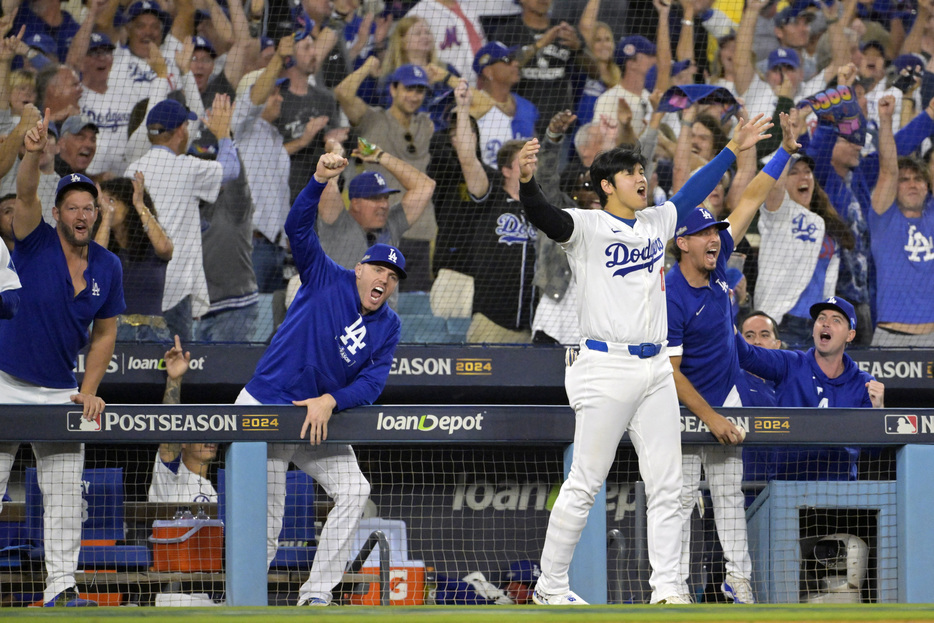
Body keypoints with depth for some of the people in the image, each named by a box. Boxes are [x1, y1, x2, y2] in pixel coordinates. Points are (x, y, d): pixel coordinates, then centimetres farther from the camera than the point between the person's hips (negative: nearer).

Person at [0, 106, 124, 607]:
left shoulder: (107, 267, 2)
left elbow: (104, 334, 10)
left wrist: (88, 391, -2)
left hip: (61, 392, 3)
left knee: (65, 494, 1)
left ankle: (60, 586, 5)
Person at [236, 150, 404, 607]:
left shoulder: (388, 327, 4)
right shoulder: (327, 280, -5)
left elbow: (371, 383, -5)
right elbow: (298, 228, -16)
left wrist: (330, 401, -23)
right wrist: (320, 182, -32)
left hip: (318, 419, 5)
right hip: (265, 409, -5)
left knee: (353, 490, -7)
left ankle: (316, 595, -2)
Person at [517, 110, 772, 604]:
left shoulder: (655, 222, 16)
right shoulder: (587, 227, -5)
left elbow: (692, 192, 31)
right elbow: (545, 218, -24)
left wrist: (732, 150, 33)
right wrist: (526, 181, -43)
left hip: (655, 370, 7)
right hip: (607, 371, -7)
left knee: (666, 486, 5)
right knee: (584, 485, -3)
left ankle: (666, 589, 9)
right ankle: (551, 586, 6)